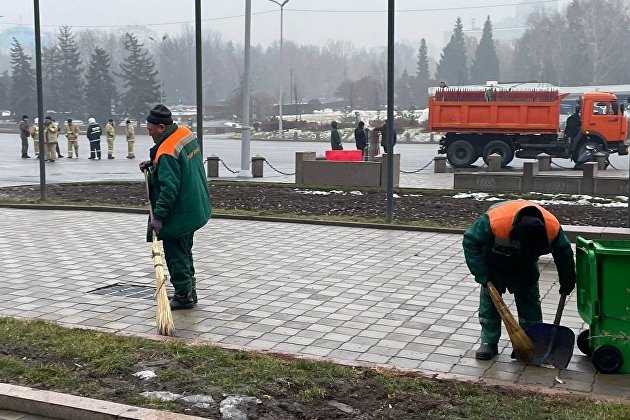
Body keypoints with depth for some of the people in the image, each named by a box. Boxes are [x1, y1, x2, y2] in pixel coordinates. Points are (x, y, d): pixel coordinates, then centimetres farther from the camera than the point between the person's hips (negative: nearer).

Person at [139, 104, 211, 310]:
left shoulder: (166, 152, -26)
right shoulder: (186, 133, 2)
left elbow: (169, 188, -28)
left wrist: (158, 216, -26)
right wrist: (153, 164, 10)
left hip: (179, 214, -10)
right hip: (194, 207, 10)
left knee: (176, 254, 2)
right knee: (185, 251, 20)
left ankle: (183, 296, 10)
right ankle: (189, 290, 30)